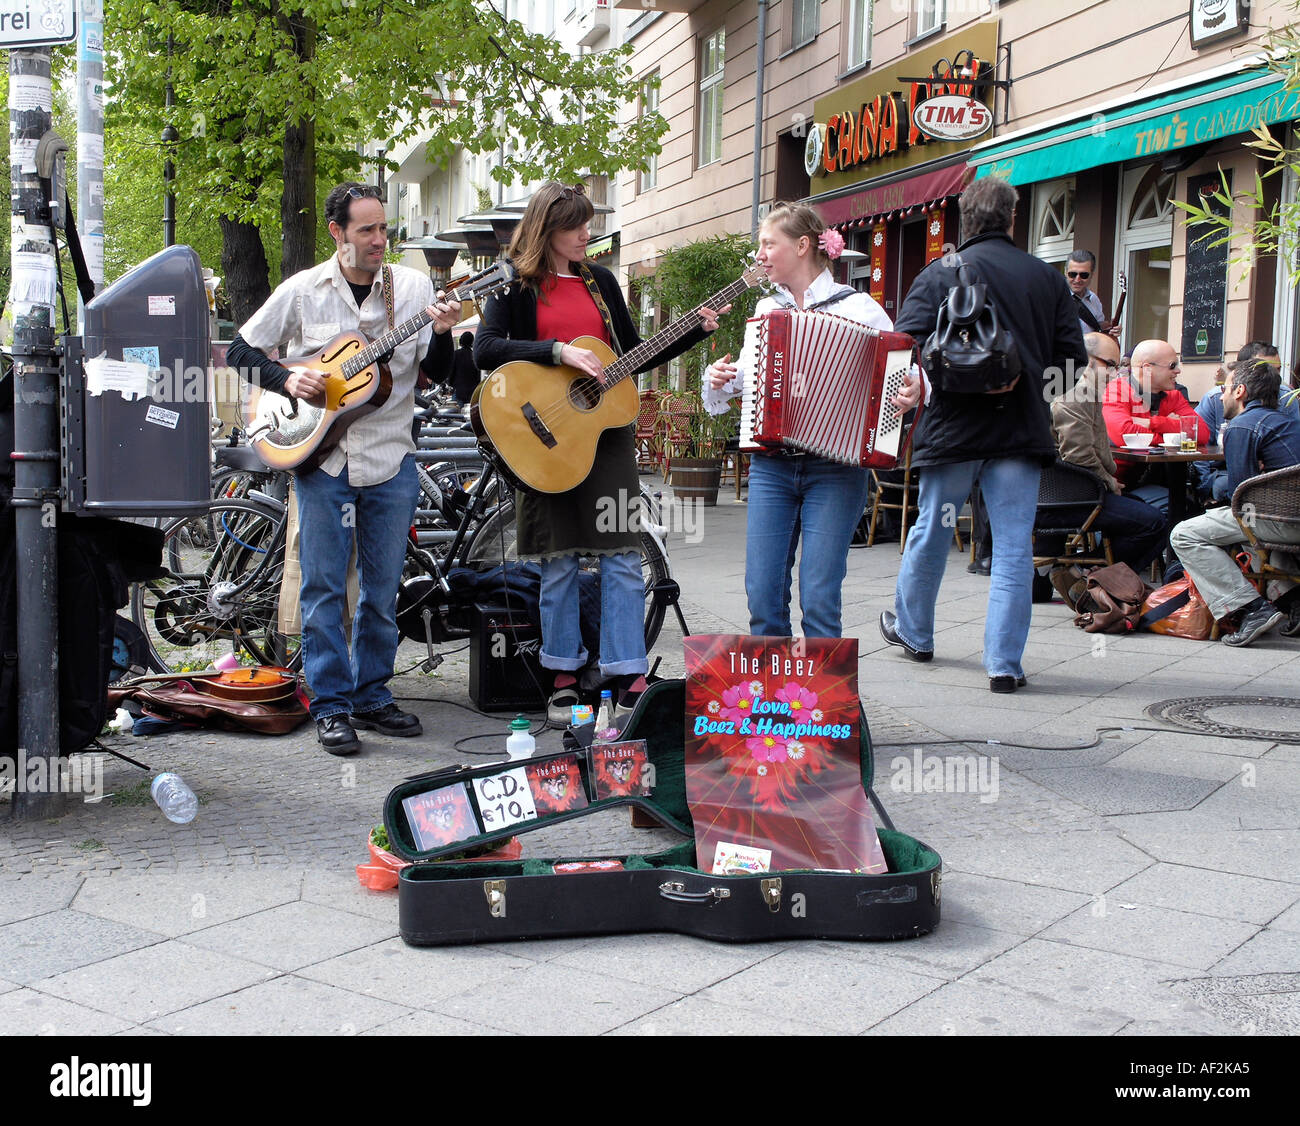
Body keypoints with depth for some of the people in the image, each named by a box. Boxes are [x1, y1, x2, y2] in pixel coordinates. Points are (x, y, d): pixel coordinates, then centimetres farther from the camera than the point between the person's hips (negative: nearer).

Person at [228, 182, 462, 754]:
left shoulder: (413, 286, 3)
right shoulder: (301, 290, 1)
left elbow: (436, 371, -2)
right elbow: (242, 350, 7)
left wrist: (441, 334, -21)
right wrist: (287, 380, -9)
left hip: (391, 460, 2)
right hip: (320, 456, -1)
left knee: (382, 590, 8)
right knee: (324, 588, 0)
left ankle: (372, 696, 20)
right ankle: (331, 707, 8)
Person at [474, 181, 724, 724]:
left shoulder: (600, 280, 13)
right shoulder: (516, 286, 2)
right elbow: (485, 349, -14)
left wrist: (696, 330, 8)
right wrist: (560, 351, -21)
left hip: (606, 429, 3)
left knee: (622, 554, -2)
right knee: (558, 561, 3)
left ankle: (629, 680, 3)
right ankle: (563, 679, 14)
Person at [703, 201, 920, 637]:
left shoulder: (856, 306, 0)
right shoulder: (765, 310, 15)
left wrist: (912, 393, -22)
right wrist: (719, 378, 8)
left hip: (834, 467, -4)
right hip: (770, 465, 5)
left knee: (818, 598, -7)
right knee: (763, 593, 1)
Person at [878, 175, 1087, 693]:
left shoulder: (939, 274, -2)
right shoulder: (1048, 278, 4)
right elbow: (1073, 358, 4)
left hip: (953, 428, 0)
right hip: (1023, 430, 1)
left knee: (931, 534, 16)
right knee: (1014, 548, 2)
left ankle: (912, 631, 34)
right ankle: (1004, 663, 1)